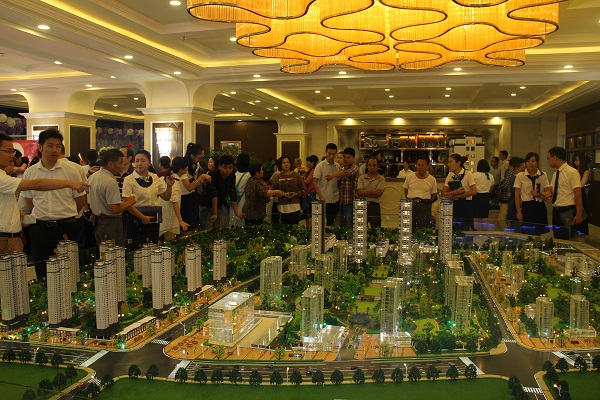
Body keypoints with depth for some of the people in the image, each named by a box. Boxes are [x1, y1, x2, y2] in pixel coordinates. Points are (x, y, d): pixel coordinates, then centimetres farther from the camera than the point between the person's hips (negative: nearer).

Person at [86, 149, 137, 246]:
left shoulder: (92, 177, 8)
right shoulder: (111, 182, -21)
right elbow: (114, 209, -25)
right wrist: (129, 203, -9)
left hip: (97, 222, 10)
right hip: (111, 223, -10)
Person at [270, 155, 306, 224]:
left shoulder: (296, 176, 6)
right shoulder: (277, 178, 8)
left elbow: (304, 190, 6)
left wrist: (296, 194, -11)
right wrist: (283, 194, -9)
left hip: (295, 207, -1)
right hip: (282, 207, 1)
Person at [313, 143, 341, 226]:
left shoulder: (338, 166, 7)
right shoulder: (320, 166, -6)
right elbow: (314, 183, -11)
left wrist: (340, 195, 8)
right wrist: (321, 197, -19)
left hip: (335, 200, 4)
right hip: (323, 200, -4)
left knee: (332, 222, 10)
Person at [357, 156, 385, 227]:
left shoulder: (381, 179, 4)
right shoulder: (361, 178, 8)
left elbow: (378, 193, -10)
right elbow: (359, 192, -6)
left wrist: (365, 192, -9)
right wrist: (373, 192, -8)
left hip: (374, 206, -1)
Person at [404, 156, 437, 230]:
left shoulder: (432, 180, 0)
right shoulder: (409, 177, 3)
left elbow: (433, 195, 9)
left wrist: (426, 203, 7)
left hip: (424, 206, -1)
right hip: (410, 204, 1)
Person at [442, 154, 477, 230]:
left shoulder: (467, 174, -6)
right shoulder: (450, 175, 6)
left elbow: (473, 191, -15)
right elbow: (444, 193, 0)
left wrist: (456, 196, -13)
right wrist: (456, 192, -17)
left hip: (465, 206, -4)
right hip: (454, 206, 4)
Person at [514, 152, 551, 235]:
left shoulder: (543, 175, 5)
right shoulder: (520, 176, -1)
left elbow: (548, 192, 6)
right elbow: (517, 195, 0)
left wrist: (538, 194, -17)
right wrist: (518, 212, -3)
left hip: (540, 207, 2)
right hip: (526, 207, -2)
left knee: (541, 232, 2)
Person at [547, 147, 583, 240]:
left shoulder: (572, 172, -13)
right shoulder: (555, 174, 11)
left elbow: (578, 194, -15)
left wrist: (579, 215, -17)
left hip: (568, 212, -8)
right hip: (556, 211, 8)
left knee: (567, 240, -3)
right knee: (557, 239, 15)